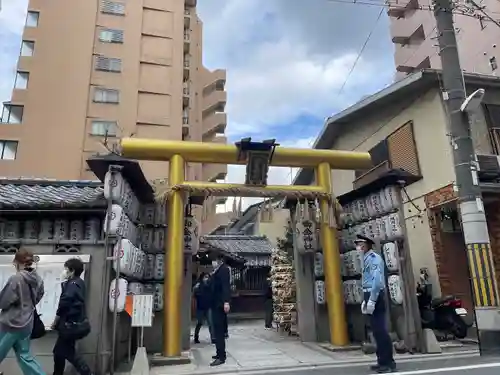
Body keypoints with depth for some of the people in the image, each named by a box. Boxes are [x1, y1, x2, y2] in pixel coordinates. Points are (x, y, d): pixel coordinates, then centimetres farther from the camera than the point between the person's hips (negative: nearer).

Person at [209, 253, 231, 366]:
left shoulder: (224, 269, -11)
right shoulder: (216, 271, 15)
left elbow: (226, 286, -21)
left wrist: (226, 302, -28)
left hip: (220, 304, -9)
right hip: (215, 303, 9)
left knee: (219, 330, -7)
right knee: (218, 330, 15)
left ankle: (221, 357, -3)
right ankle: (220, 353, 24)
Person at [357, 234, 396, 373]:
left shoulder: (374, 258, -13)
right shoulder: (367, 259, 15)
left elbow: (377, 280, -21)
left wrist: (372, 300, -23)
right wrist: (365, 300, 20)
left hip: (375, 296, -10)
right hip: (370, 295, 10)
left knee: (380, 329, -4)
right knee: (376, 330, 14)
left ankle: (388, 362, 5)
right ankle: (382, 361, 23)